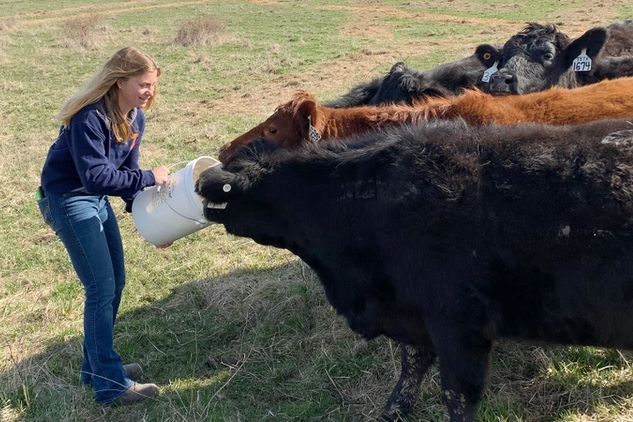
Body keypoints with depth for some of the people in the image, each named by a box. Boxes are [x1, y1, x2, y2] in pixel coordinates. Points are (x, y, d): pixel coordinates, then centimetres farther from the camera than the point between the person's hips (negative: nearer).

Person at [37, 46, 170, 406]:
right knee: (102, 287, -10)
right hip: (68, 200, -9)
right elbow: (95, 175, -32)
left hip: (98, 199, 9)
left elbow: (126, 169, 4)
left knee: (115, 281, 11)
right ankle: (110, 384, -2)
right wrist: (148, 178, -28)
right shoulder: (90, 117, -27)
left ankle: (98, 363, 27)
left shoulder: (135, 117, -1)